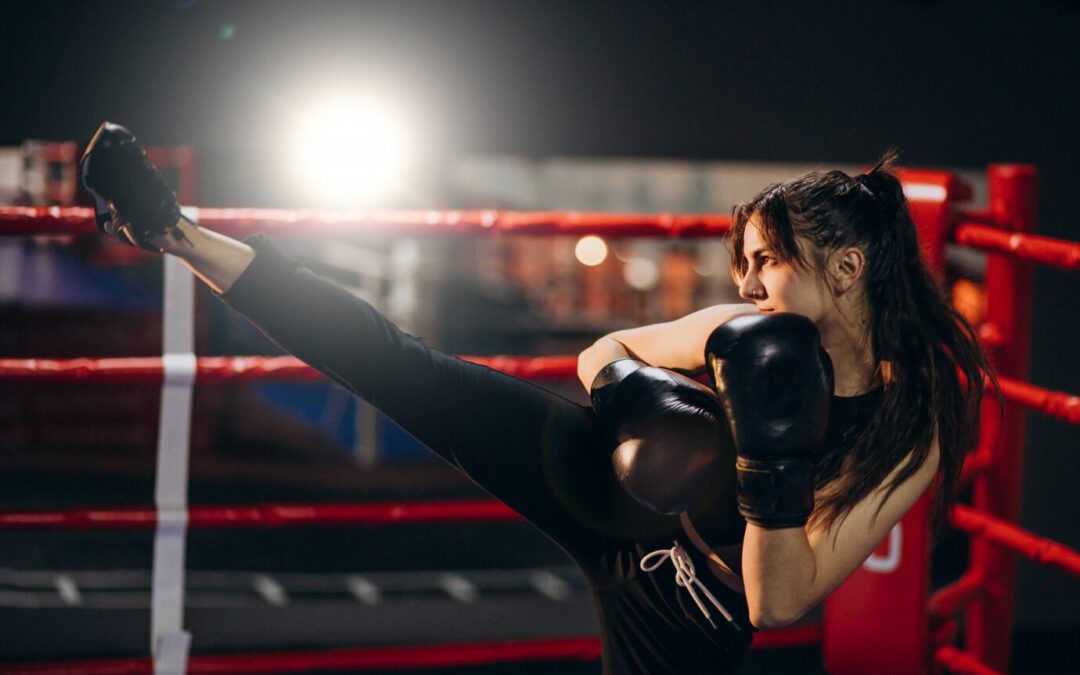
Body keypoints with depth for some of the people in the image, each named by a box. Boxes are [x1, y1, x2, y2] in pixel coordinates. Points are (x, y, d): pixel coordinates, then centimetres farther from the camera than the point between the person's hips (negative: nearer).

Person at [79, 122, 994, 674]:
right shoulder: (743, 337, -10)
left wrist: (775, 462, -36)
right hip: (623, 507, 3)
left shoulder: (913, 433, -20)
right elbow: (601, 354, 6)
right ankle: (175, 234, -7)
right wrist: (629, 396, -18)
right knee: (412, 373, -8)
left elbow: (783, 602, -21)